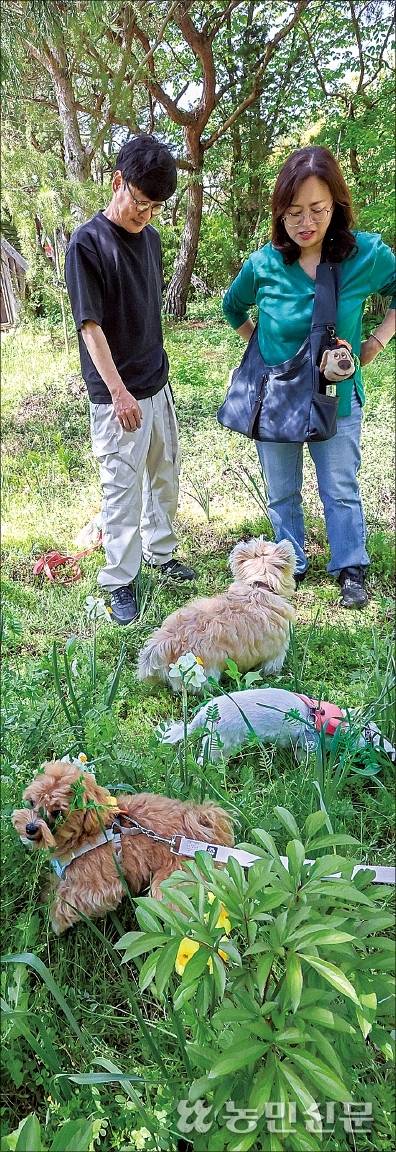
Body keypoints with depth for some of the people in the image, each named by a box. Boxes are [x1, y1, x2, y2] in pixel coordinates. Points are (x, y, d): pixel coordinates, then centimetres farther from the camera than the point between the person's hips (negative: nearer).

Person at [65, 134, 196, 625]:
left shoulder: (150, 236, 7)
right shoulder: (87, 243, -15)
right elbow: (90, 325, -18)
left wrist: (156, 366, 18)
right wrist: (119, 392, -21)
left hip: (157, 384, 7)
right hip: (117, 396, -7)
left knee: (165, 476, 17)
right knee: (123, 489, 0)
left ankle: (161, 552, 35)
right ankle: (119, 581, 12)